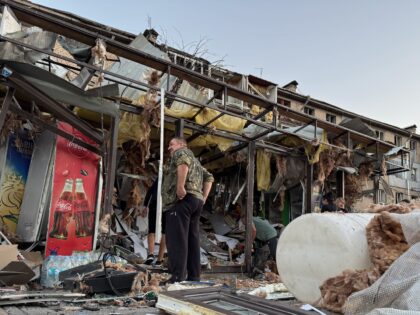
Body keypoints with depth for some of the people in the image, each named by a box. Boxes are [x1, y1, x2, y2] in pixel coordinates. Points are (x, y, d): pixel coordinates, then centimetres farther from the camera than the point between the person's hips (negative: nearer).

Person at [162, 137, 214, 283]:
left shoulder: (180, 152, 7)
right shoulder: (195, 161, 32)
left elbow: (183, 161, -18)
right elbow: (209, 177, 29)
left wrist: (180, 185, -23)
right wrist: (204, 197, 19)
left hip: (181, 199, -9)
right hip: (196, 200, 9)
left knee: (177, 239, -13)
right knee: (192, 240, 6)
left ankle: (177, 278, -18)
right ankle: (194, 277, 7)